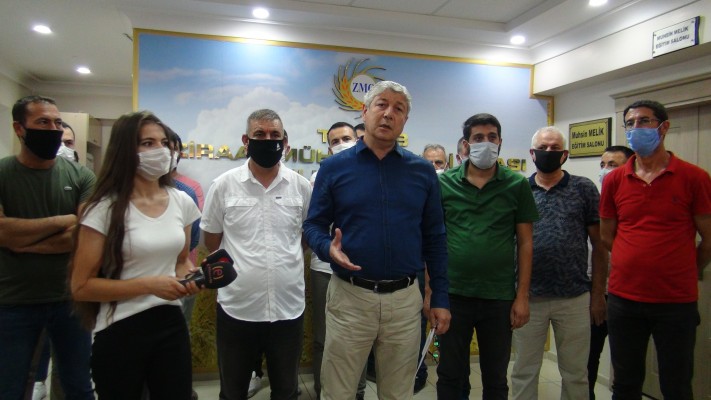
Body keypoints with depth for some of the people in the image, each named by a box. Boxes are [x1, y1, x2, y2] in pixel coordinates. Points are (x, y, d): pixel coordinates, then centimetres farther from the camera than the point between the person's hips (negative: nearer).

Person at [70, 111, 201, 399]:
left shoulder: (182, 202, 3)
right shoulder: (106, 209, -12)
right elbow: (81, 286, -12)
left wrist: (190, 277, -5)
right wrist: (150, 284, -19)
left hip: (171, 324, 4)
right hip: (120, 332, -4)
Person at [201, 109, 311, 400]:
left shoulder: (301, 186, -1)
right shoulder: (223, 185, -4)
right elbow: (211, 241, 5)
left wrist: (287, 259, 8)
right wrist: (239, 265, 6)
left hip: (288, 307, 1)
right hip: (236, 307, -1)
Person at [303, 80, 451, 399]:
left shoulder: (423, 172, 4)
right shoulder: (334, 167, -1)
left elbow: (435, 239, 6)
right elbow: (314, 225, 3)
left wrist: (440, 299, 4)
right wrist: (328, 248, -20)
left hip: (406, 299, 2)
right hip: (349, 297, -1)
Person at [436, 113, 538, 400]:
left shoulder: (517, 185, -1)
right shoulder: (444, 183, 0)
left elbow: (525, 243, 1)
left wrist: (522, 296, -3)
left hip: (500, 297, 0)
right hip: (453, 294, 0)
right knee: (449, 376, 14)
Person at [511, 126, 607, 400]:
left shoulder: (584, 189, 2)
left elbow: (599, 245, 3)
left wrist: (598, 294, -1)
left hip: (574, 298, 0)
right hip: (527, 297, 1)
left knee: (576, 374, 13)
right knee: (524, 373, 12)